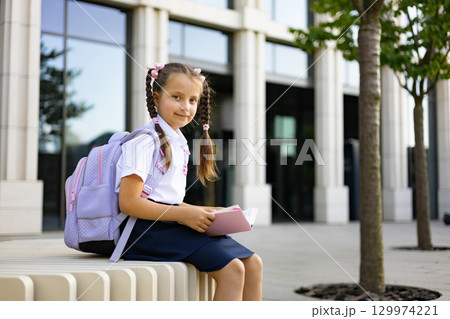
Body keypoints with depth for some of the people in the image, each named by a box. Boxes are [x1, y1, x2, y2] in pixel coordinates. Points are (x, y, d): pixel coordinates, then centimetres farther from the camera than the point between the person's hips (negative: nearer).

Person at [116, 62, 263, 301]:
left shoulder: (179, 141, 17)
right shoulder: (144, 141, -11)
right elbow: (128, 202, -18)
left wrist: (199, 212, 6)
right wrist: (183, 215, -19)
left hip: (172, 223, 9)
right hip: (150, 228, -9)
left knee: (253, 263, 1)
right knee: (231, 268, -20)